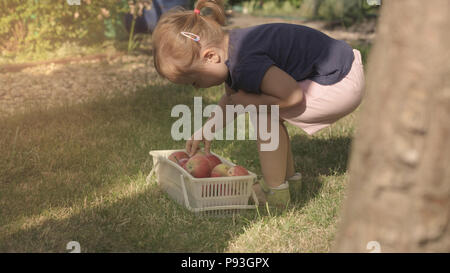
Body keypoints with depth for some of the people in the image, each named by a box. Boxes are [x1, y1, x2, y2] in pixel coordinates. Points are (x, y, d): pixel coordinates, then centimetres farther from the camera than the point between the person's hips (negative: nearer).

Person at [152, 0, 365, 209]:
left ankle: (275, 192, -4)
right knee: (261, 104, 15)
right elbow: (232, 98, 19)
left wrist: (248, 101, -15)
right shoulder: (230, 46, 4)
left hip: (342, 85, -10)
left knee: (264, 112, -12)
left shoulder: (247, 65, -29)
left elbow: (293, 97, -27)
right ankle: (288, 176, 26)